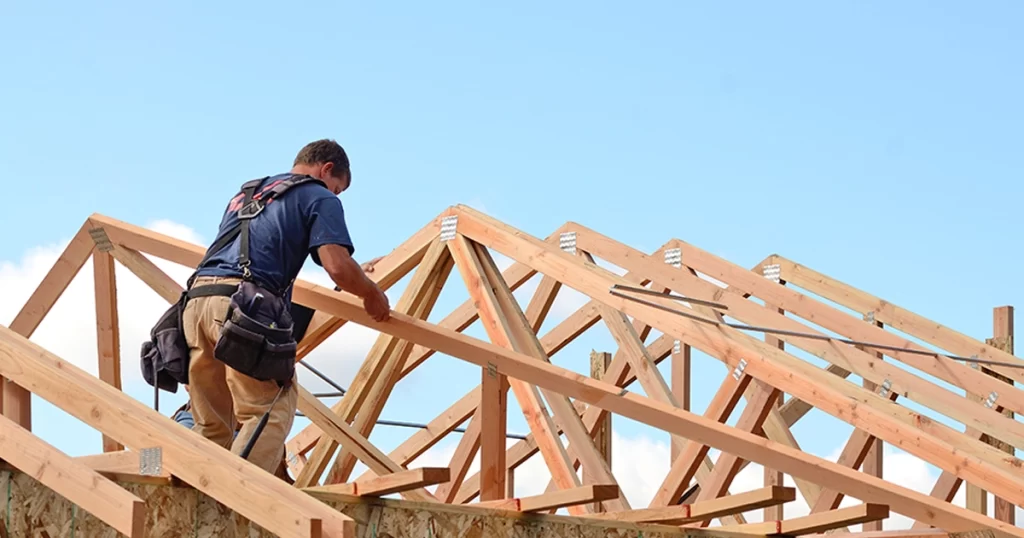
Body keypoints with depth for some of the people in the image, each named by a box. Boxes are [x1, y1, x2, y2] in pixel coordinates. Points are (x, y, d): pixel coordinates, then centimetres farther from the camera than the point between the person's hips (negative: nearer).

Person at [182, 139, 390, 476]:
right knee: (270, 414, -6)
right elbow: (338, 267, -3)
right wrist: (372, 294, 16)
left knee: (212, 428, 12)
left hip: (196, 299, 7)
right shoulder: (320, 198, 11)